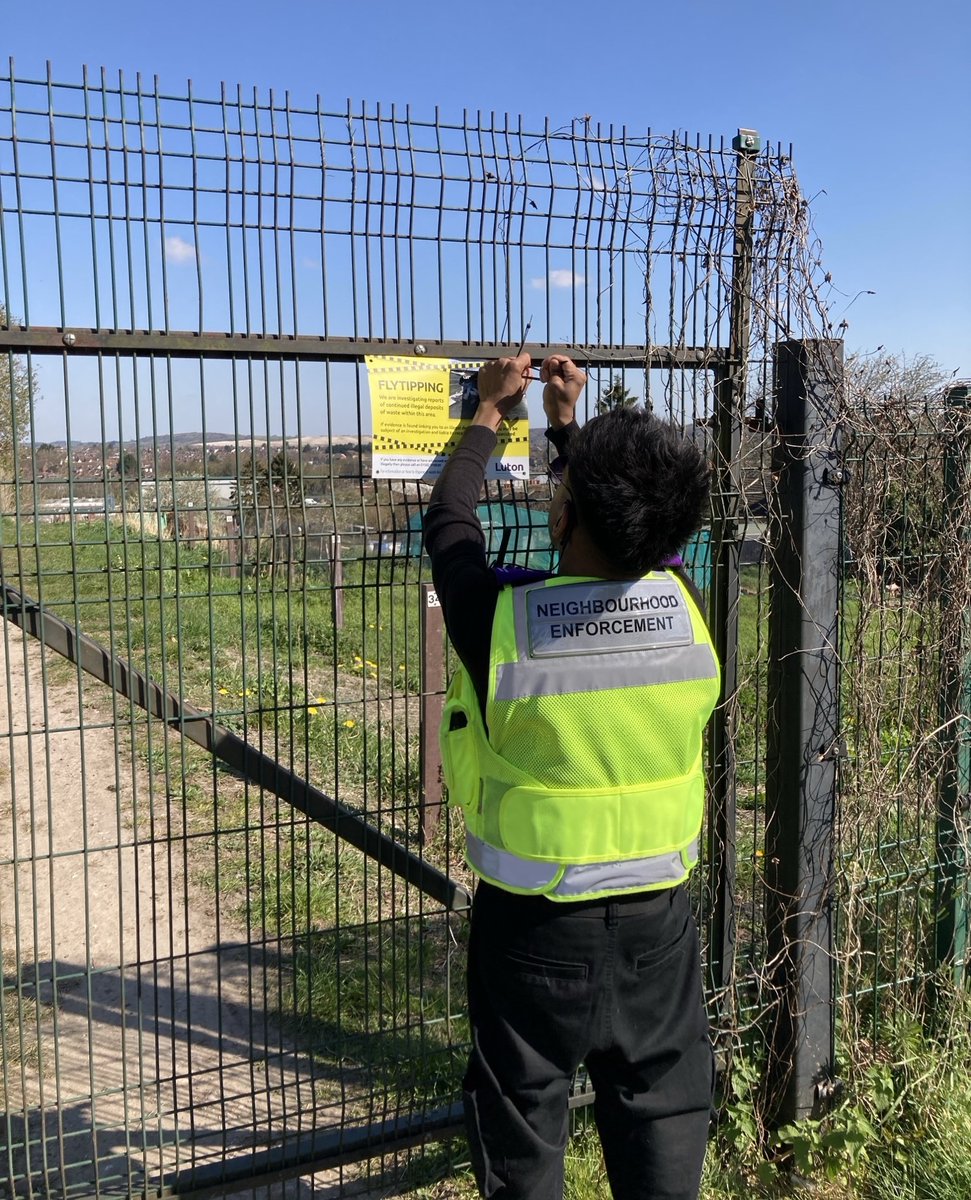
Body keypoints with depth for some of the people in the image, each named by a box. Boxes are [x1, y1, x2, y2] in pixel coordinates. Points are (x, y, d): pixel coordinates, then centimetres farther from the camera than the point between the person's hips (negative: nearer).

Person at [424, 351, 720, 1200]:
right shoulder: (683, 604, -13)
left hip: (534, 924, -2)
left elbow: (447, 524, -1)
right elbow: (626, 539, 9)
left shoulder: (502, 616, -22)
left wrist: (489, 415, 13)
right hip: (657, 916, 3)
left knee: (524, 1122, 17)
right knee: (664, 1108, 21)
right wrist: (568, 425, 19)